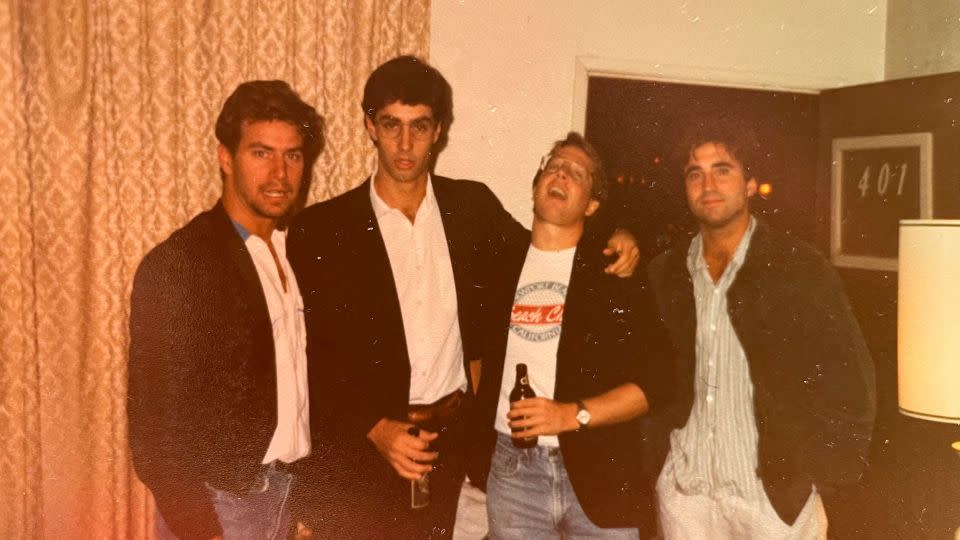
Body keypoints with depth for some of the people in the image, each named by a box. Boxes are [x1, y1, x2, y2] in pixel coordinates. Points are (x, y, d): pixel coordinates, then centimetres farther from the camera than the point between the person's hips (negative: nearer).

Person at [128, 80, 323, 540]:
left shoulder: (293, 249, 3)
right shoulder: (176, 265, -17)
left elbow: (295, 374, 7)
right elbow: (154, 421, -16)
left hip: (283, 490, 6)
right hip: (217, 501, -6)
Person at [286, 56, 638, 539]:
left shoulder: (472, 205, 2)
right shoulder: (321, 228, -5)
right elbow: (309, 356, -4)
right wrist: (375, 428, -14)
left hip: (449, 440, 2)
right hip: (359, 447, -2)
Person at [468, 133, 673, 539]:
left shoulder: (617, 271, -1)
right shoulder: (501, 267, 7)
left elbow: (657, 379, -6)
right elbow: (480, 354, 19)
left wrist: (574, 414, -17)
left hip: (599, 472, -2)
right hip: (511, 467, 2)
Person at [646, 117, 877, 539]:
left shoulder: (800, 269, -6)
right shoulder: (664, 274, 3)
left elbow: (851, 383, -6)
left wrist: (818, 477, -9)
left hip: (777, 494, -3)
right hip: (684, 491, 3)